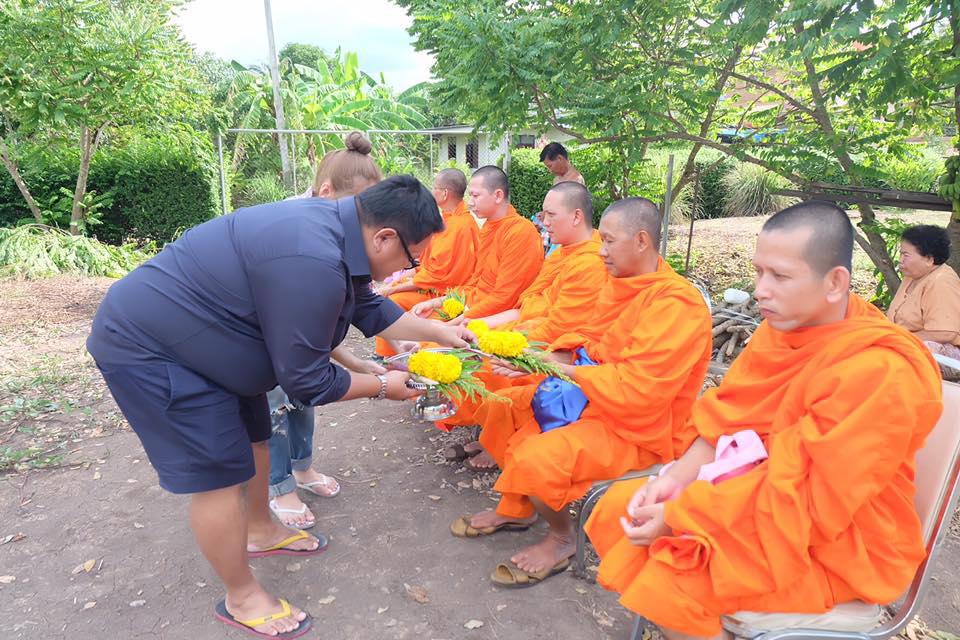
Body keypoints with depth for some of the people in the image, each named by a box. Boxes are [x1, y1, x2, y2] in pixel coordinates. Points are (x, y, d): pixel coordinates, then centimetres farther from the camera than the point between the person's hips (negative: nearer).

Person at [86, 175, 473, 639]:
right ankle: (242, 599, 17)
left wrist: (443, 333, 12)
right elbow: (307, 381, -24)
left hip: (195, 334, 10)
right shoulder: (312, 265, -35)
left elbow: (368, 308, 11)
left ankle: (260, 531, 42)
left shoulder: (338, 225, -4)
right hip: (148, 349, -10)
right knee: (220, 474, -3)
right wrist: (382, 385, -10)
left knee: (253, 437, 19)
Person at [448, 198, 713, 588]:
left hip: (641, 429, -9)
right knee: (500, 407, 9)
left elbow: (637, 390, -29)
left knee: (536, 458, -28)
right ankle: (515, 509, 24)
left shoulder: (676, 305, -24)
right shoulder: (622, 286, 4)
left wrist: (565, 370, -24)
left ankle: (560, 540, 4)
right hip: (595, 401, 10)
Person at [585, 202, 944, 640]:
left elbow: (798, 505, -26)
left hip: (837, 545, -7)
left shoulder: (877, 374, -26)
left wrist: (676, 516, -23)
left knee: (667, 577, -25)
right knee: (618, 508, 0)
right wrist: (676, 477, -12)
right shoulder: (784, 326, -4)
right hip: (761, 489, 7)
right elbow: (728, 419, 2)